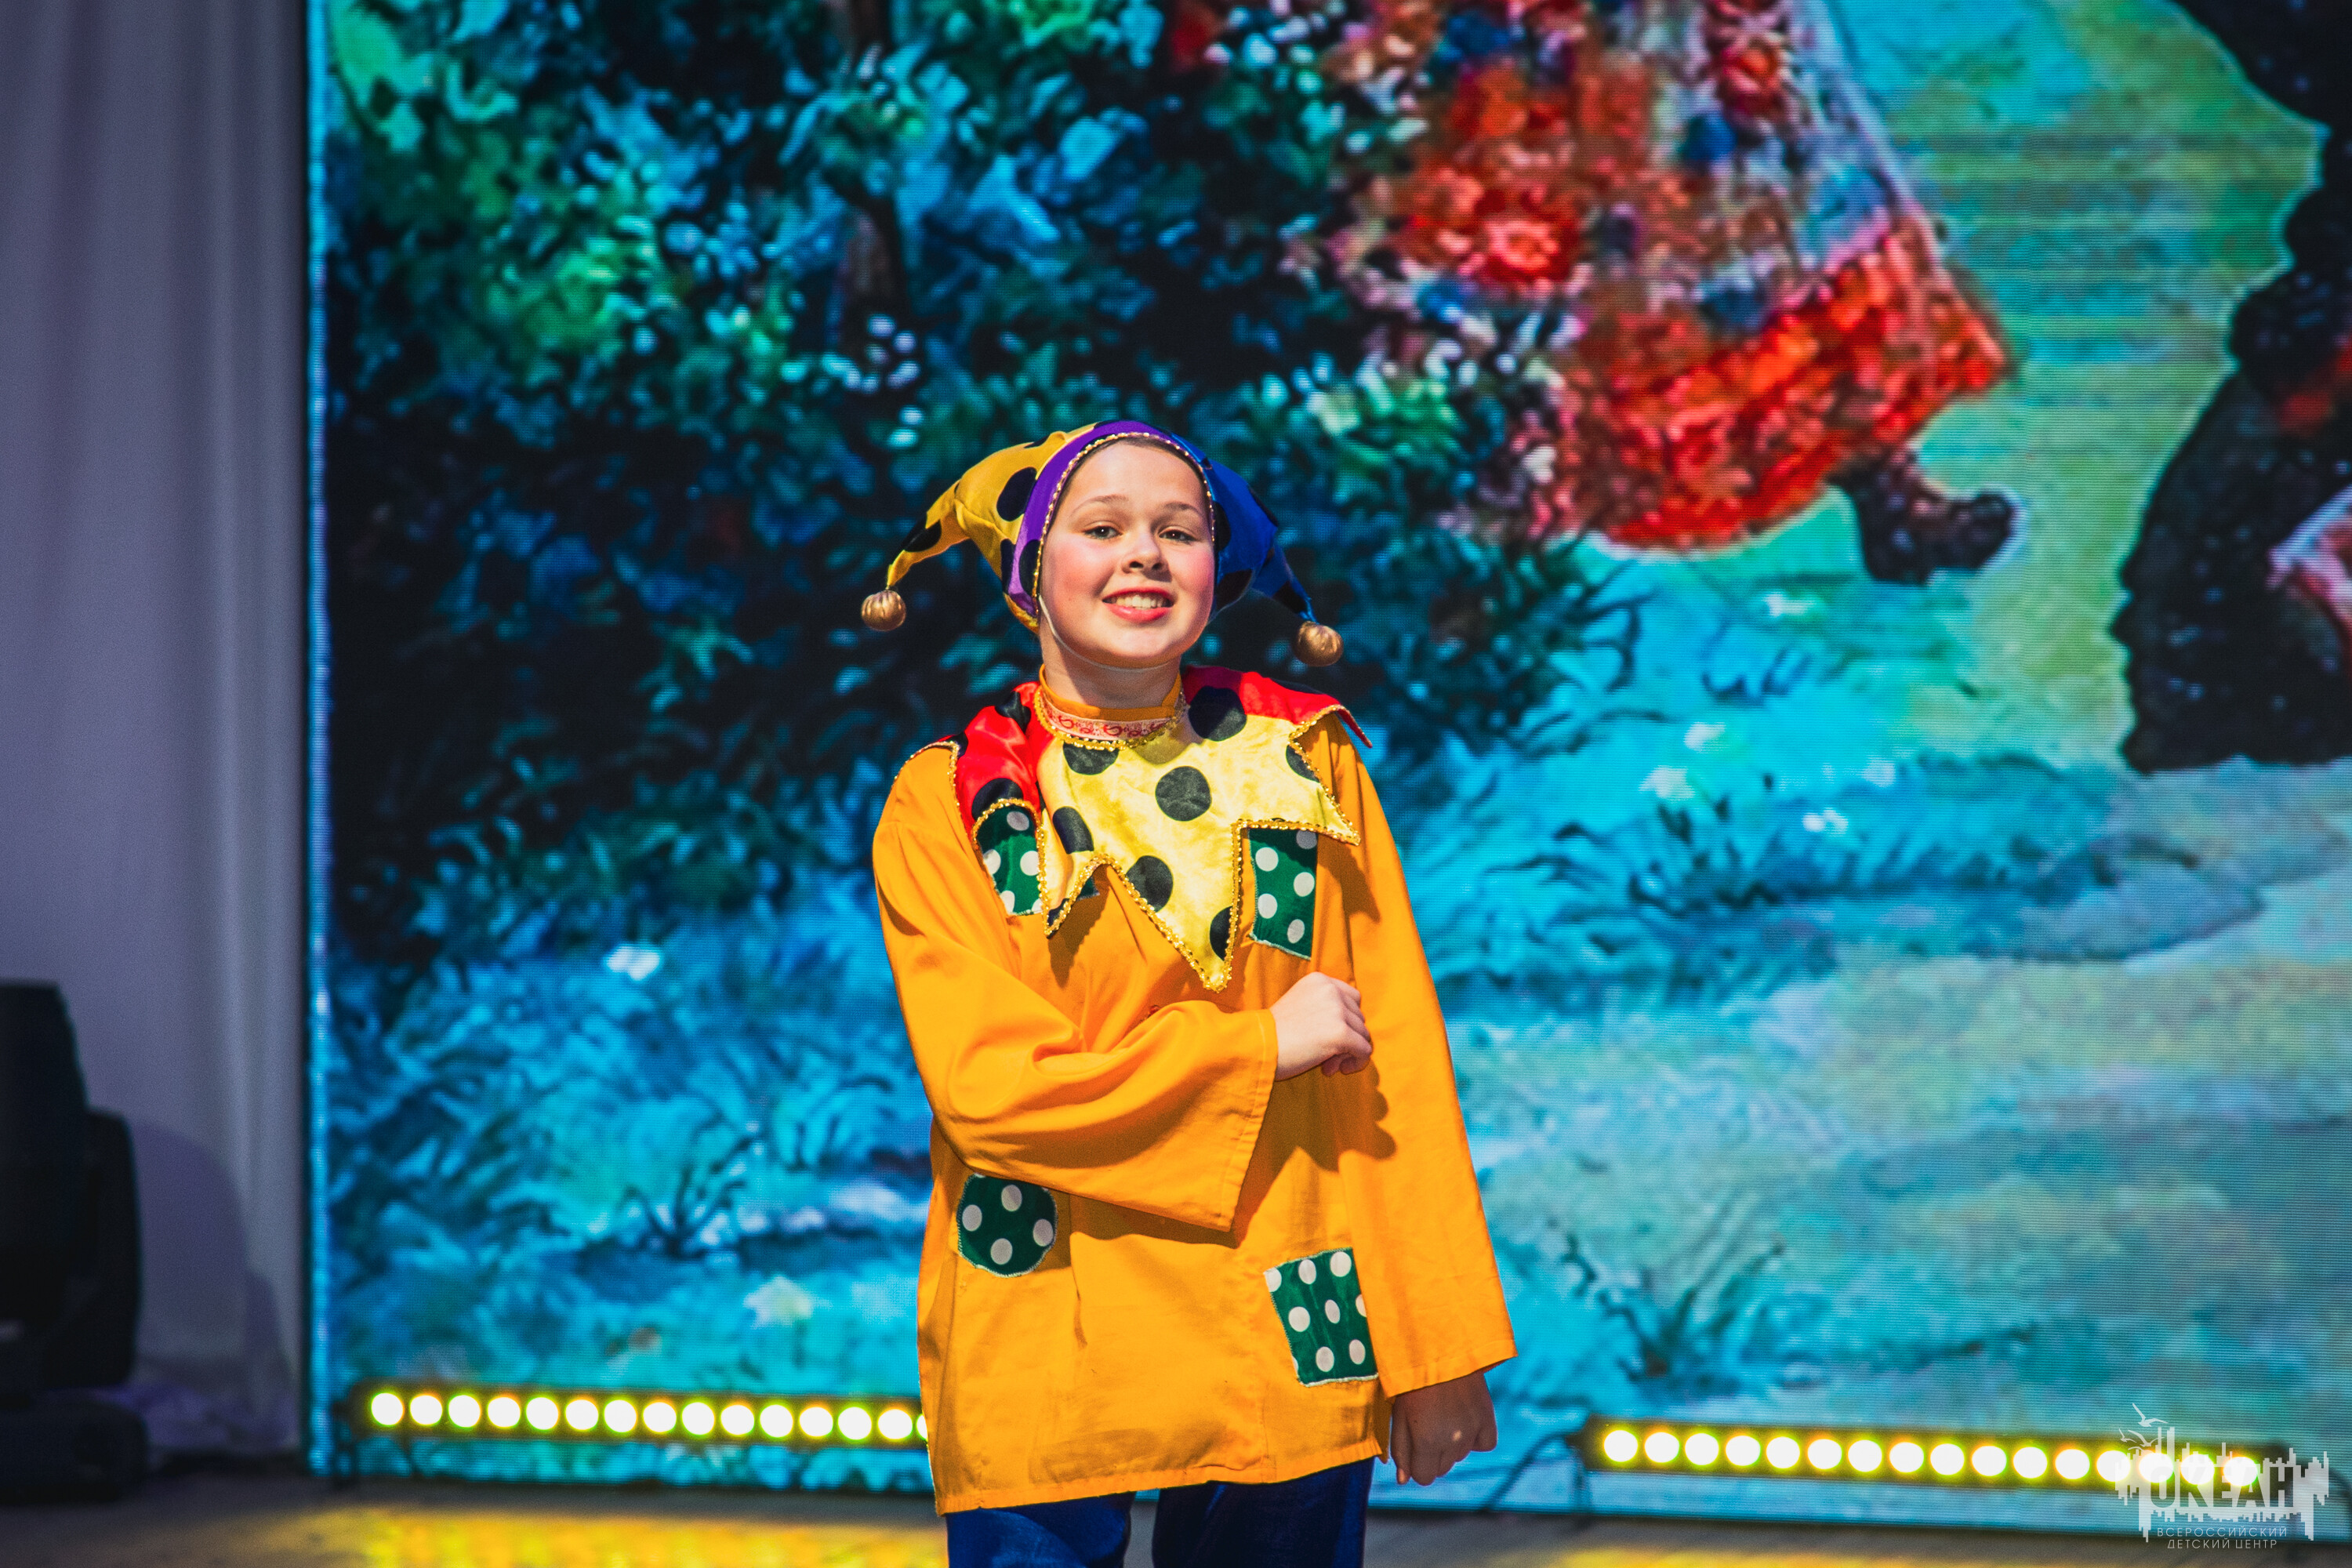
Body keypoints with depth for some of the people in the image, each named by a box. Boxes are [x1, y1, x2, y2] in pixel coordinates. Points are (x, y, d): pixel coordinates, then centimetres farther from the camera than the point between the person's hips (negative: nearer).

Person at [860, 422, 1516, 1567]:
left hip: (1294, 1354, 2)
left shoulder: (1307, 766, 6)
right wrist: (1259, 1046, -10)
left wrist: (1438, 1346, -1)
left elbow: (1397, 1064, 3)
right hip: (1047, 1373, -2)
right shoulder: (945, 804, 0)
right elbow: (986, 1081, -10)